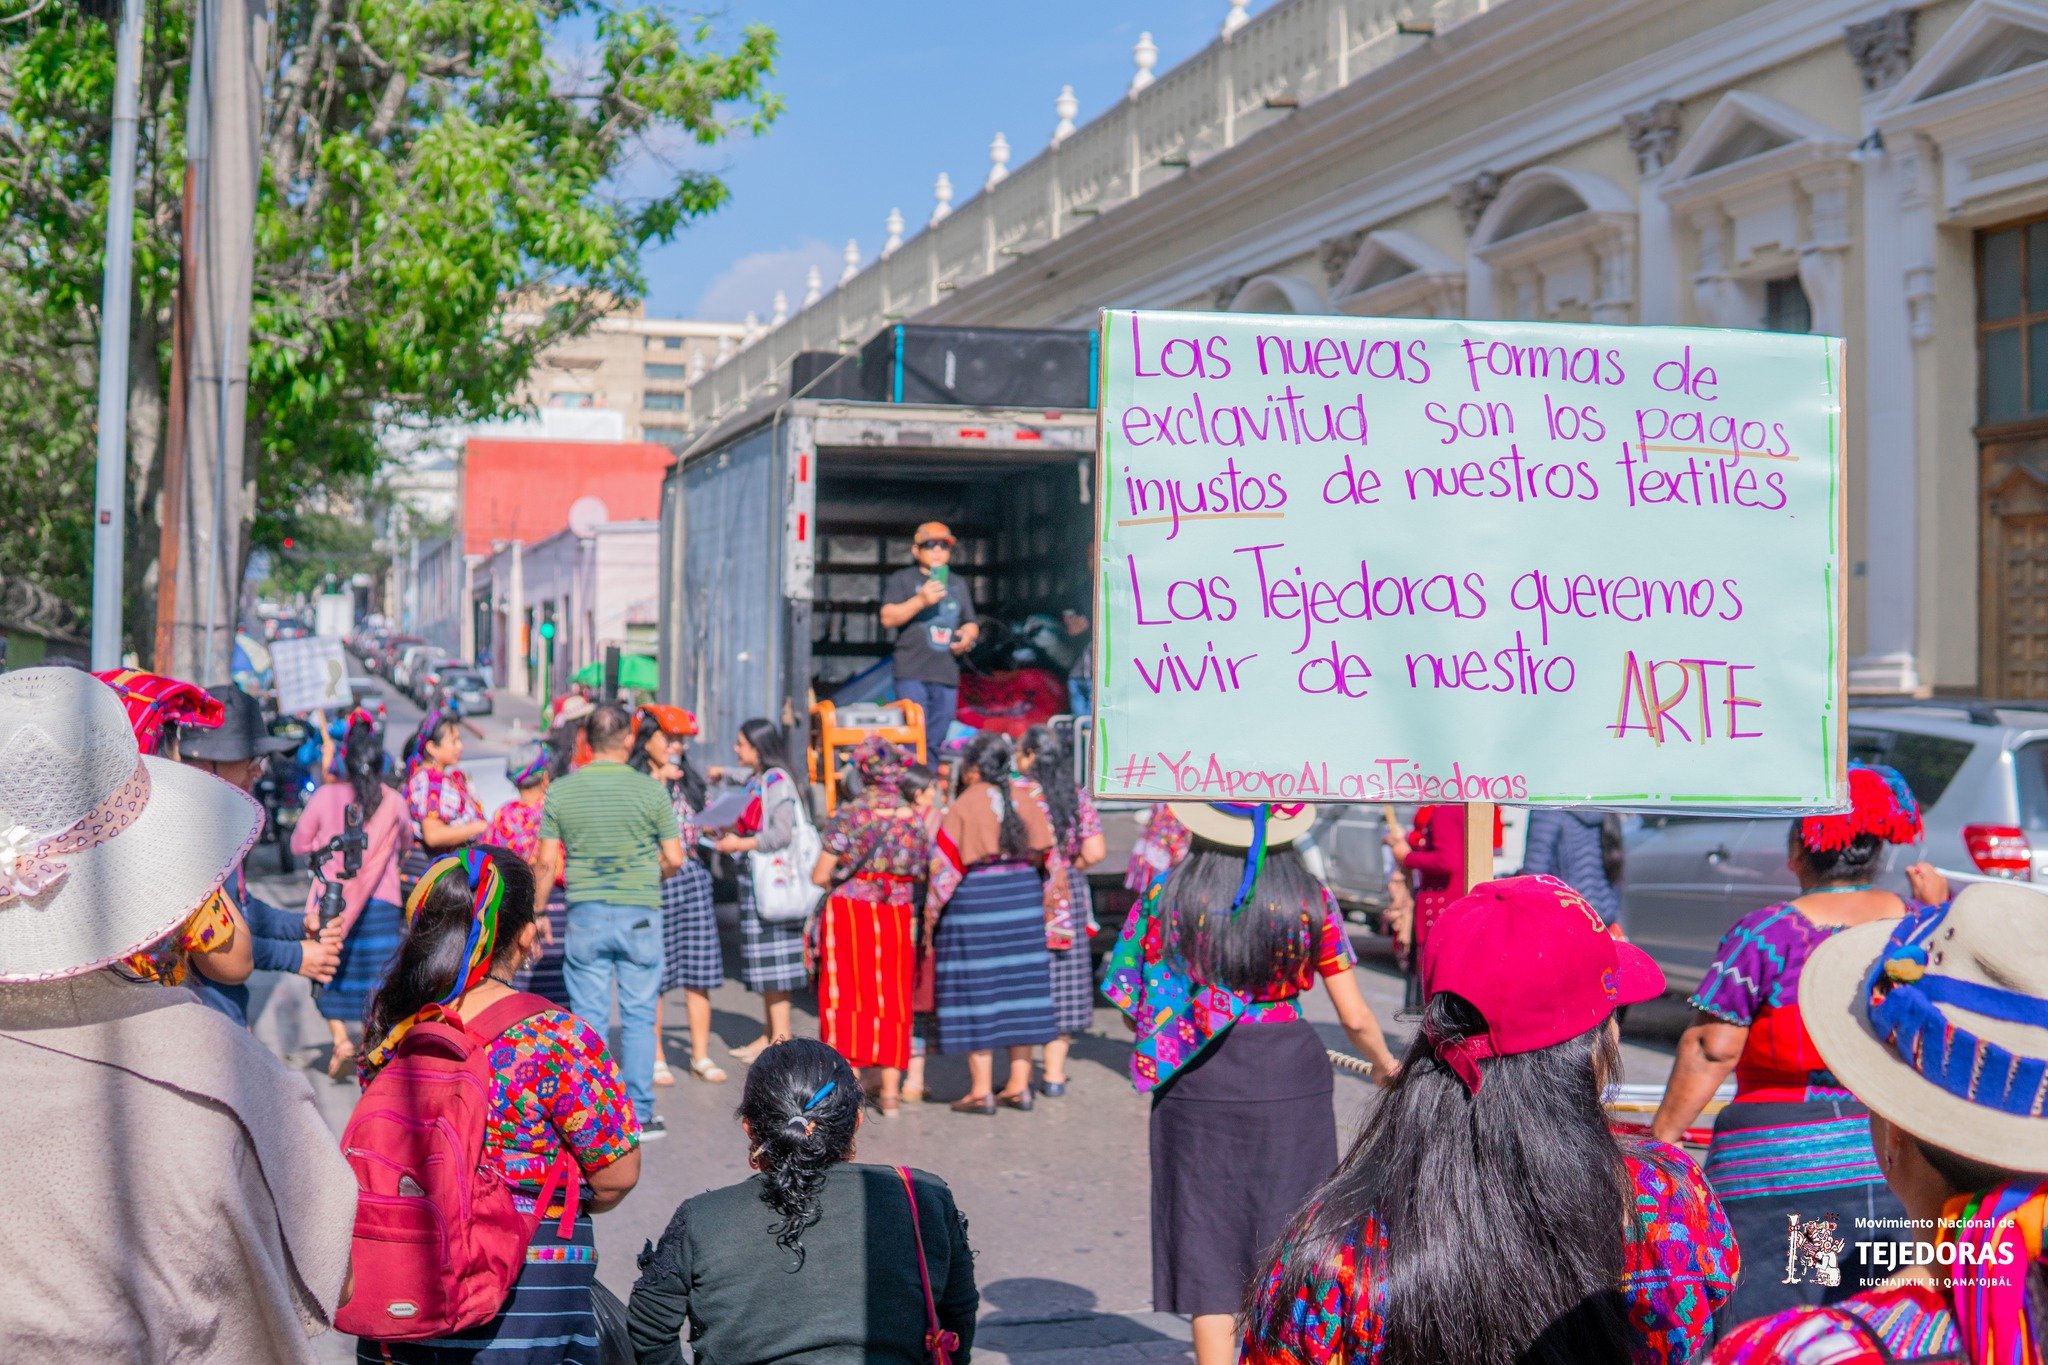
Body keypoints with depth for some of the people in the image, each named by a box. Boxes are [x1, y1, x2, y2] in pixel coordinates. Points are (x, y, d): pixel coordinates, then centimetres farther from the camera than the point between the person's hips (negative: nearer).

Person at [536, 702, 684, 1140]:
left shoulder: (561, 791, -1)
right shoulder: (649, 789, -5)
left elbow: (547, 864, 1)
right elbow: (674, 860, -3)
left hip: (585, 915, 1)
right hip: (639, 914, -1)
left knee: (588, 1016, 7)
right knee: (638, 1016, 6)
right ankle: (639, 1115, 9)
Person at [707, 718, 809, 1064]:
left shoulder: (777, 780, -13)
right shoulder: (755, 781, 15)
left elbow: (782, 834, -19)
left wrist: (740, 844, -13)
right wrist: (728, 833, 11)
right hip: (754, 877, 9)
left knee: (774, 958, -6)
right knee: (762, 958, 12)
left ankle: (782, 1039, -2)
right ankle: (769, 1035, 19)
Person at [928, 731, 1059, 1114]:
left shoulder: (964, 806, -12)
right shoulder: (1026, 796, 3)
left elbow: (945, 864, -9)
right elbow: (1044, 852, 7)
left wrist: (932, 909, 0)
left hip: (974, 901, -5)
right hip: (1023, 895, 5)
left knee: (976, 988, 1)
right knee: (1020, 985, 10)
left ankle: (981, 1090, 3)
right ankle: (1019, 1085, 13)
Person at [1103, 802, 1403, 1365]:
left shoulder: (1167, 895, -4)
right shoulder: (1310, 901, -4)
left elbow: (1132, 1003, -1)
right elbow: (1356, 1019, -2)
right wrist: (1384, 1064, 18)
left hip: (1197, 1086, 0)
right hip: (1291, 1080, 0)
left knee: (1207, 1252, 8)